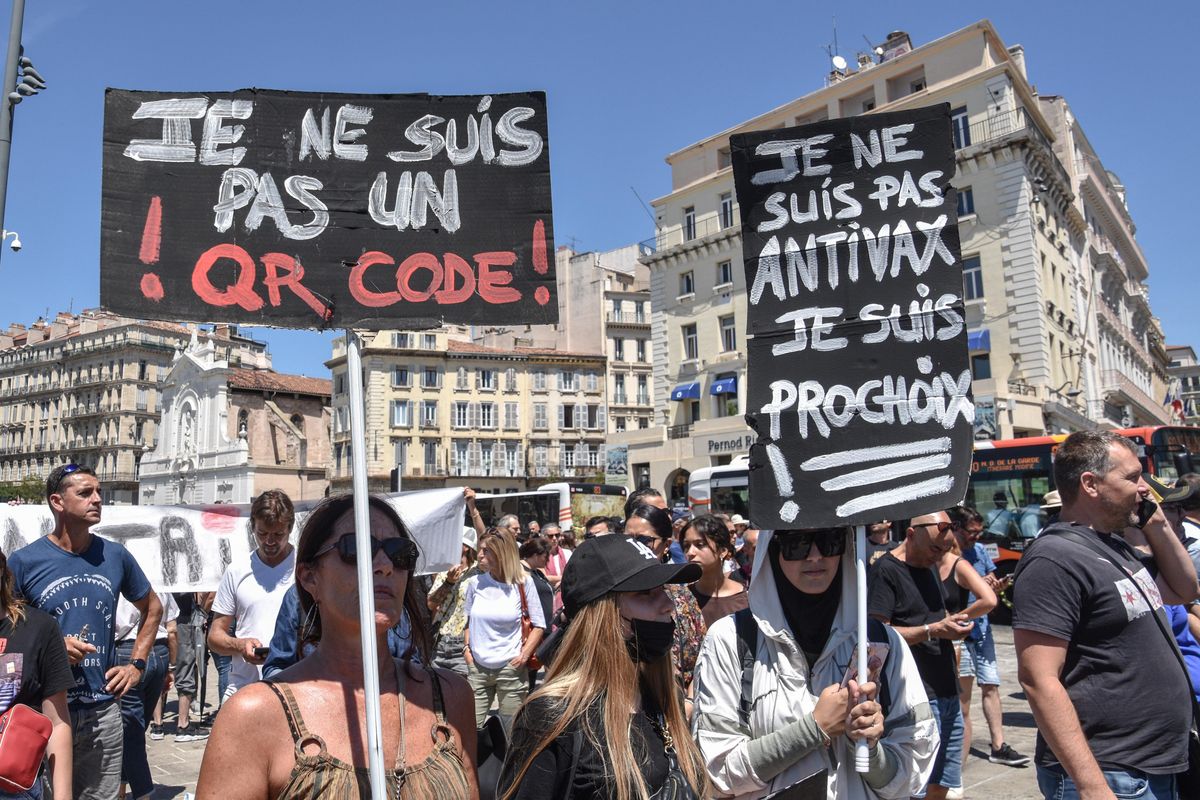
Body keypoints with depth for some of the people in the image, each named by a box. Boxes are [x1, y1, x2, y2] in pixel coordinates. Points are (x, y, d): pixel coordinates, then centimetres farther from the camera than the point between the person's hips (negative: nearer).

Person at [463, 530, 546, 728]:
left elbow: (539, 626, 0)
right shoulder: (474, 583, 2)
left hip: (511, 667, -2)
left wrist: (524, 655, -9)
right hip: (478, 667, 2)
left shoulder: (523, 583, -5)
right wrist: (467, 649, 5)